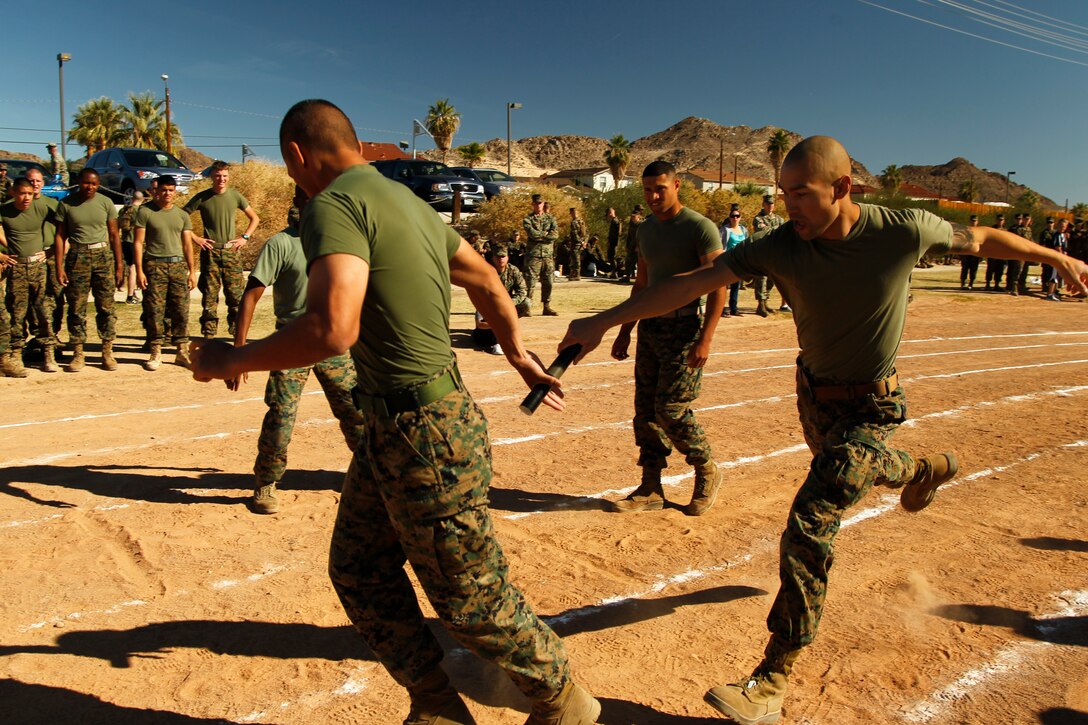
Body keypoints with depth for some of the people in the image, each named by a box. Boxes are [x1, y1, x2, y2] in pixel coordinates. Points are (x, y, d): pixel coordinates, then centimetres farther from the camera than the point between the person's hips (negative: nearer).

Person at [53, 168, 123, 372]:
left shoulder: (105, 203, 5)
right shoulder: (66, 204, 3)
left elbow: (114, 235, 7)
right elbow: (60, 236, 3)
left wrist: (119, 266, 2)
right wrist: (59, 267, -4)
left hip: (103, 255, 0)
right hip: (77, 256, 0)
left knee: (106, 306, -1)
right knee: (76, 308, 1)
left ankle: (108, 352, 5)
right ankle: (77, 353, 7)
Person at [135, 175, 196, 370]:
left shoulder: (182, 215, 13)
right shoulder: (145, 212, 2)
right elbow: (139, 242, 0)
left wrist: (192, 271, 8)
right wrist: (139, 270, -8)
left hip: (178, 266, 3)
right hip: (154, 266, -3)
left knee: (181, 311, 2)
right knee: (154, 311, -2)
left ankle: (182, 352, 8)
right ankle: (156, 353, 4)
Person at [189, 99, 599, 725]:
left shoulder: (335, 205, -16)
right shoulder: (406, 199, 13)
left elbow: (332, 329, -31)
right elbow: (484, 279, 24)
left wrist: (233, 361, -14)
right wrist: (518, 353, 37)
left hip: (426, 437, -10)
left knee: (472, 600, 7)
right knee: (359, 573, 19)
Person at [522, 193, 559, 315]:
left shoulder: (550, 218, 11)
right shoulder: (527, 219, 3)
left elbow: (555, 234, -5)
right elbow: (532, 233, -16)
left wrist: (539, 236, -10)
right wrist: (546, 234, -5)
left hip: (548, 255, 4)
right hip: (533, 255, -3)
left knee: (548, 282, 7)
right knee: (530, 282, -6)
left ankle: (547, 307, 16)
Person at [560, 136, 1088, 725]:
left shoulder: (904, 232, -23)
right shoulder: (780, 247, -19)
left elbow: (980, 239, -2)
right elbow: (693, 282, -24)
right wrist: (604, 321, -30)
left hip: (871, 407, -4)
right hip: (814, 394, 5)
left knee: (809, 525, -17)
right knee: (854, 467, 32)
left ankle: (775, 677, -6)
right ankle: (926, 470, 68)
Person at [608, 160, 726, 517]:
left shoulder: (700, 228, -10)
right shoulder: (645, 230, 12)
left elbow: (718, 286, -14)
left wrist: (705, 339, -21)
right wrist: (625, 331, 17)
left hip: (683, 328, -7)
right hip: (650, 327, 7)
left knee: (671, 410, -9)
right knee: (646, 411, 5)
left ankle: (708, 473, 16)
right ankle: (651, 490, 15)